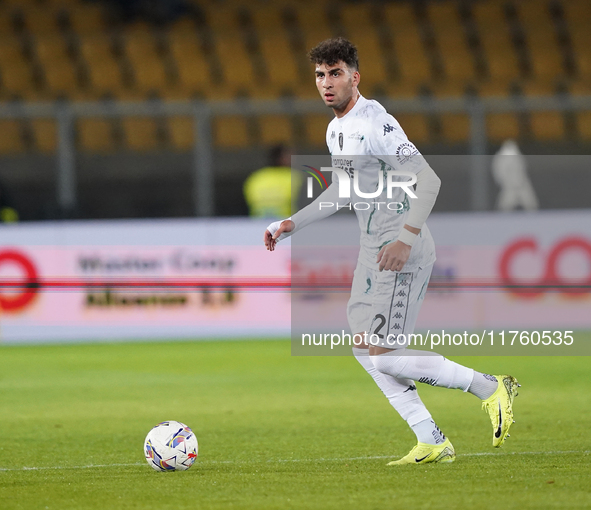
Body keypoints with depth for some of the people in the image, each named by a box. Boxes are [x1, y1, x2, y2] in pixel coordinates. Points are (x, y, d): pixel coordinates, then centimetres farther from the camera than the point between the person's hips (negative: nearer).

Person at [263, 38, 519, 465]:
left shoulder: (375, 124, -18)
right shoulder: (337, 130, 13)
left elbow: (429, 181, -24)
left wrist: (405, 239, -32)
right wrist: (292, 225, 24)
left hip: (402, 252, -10)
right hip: (373, 250, 10)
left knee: (383, 357, -13)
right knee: (365, 349, 9)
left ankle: (491, 388, -3)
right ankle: (432, 442, 12)